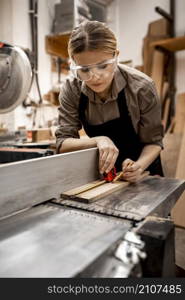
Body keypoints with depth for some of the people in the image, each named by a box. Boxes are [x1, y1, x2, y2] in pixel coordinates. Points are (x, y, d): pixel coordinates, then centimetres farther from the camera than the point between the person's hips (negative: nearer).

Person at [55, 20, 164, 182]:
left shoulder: (141, 87, -21)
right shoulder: (71, 89, -16)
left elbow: (153, 142, -13)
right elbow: (63, 142, -16)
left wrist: (139, 166, -32)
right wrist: (98, 140, -32)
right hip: (101, 172, 1)